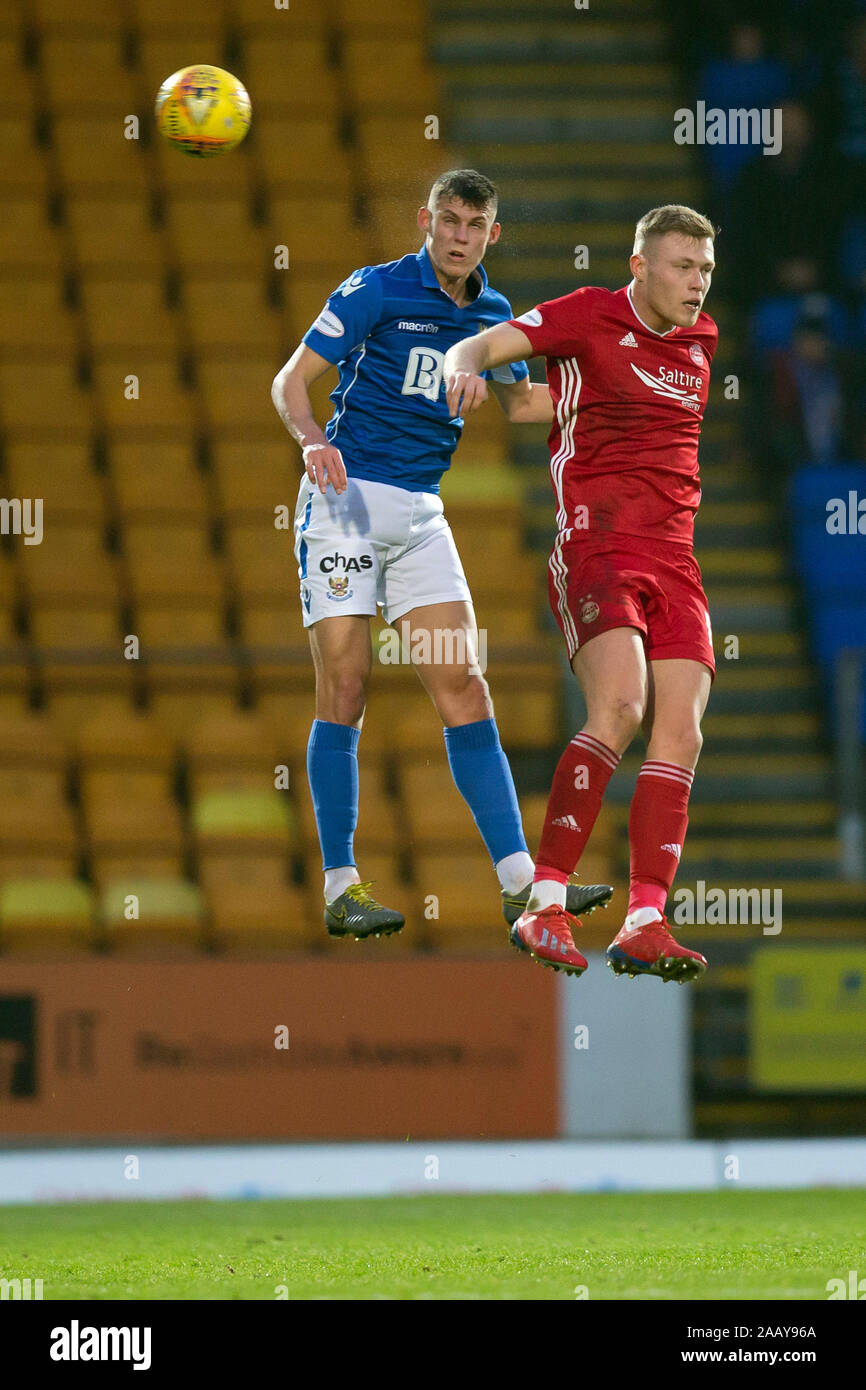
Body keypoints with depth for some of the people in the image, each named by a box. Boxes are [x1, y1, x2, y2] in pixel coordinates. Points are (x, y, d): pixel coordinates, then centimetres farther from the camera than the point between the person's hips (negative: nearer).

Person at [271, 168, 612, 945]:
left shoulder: (492, 313, 10)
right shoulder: (375, 290, -6)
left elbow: (521, 402, 27)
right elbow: (292, 380, -7)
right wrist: (313, 439, -26)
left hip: (421, 513, 5)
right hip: (347, 499, -5)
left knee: (464, 689, -2)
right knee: (345, 690, -7)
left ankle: (520, 881, -6)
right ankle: (340, 887, -1)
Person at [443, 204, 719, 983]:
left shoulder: (701, 340, 17)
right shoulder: (591, 317, -1)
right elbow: (477, 347, -11)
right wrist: (466, 369, -32)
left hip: (674, 561, 6)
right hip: (595, 548, -6)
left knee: (679, 733, -8)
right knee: (619, 707, -24)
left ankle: (645, 924, -10)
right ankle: (545, 904, -21)